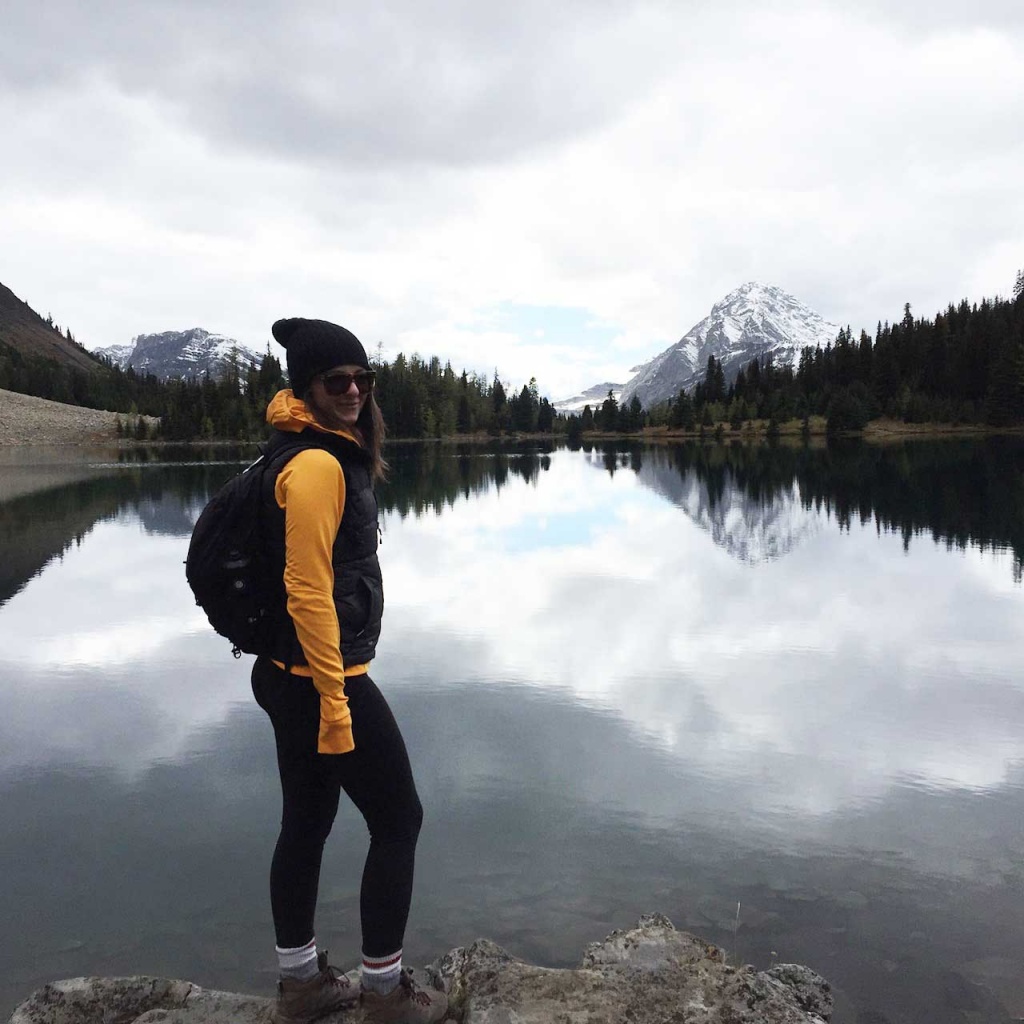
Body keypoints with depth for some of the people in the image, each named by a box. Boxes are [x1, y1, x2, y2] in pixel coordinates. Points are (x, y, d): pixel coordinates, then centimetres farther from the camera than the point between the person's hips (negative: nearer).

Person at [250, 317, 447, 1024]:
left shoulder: (322, 452, 12)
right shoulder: (317, 463, -19)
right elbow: (308, 590, -23)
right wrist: (333, 700, -21)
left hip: (288, 675, 10)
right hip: (320, 678, -10)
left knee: (307, 822, 18)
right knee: (399, 818, 5)